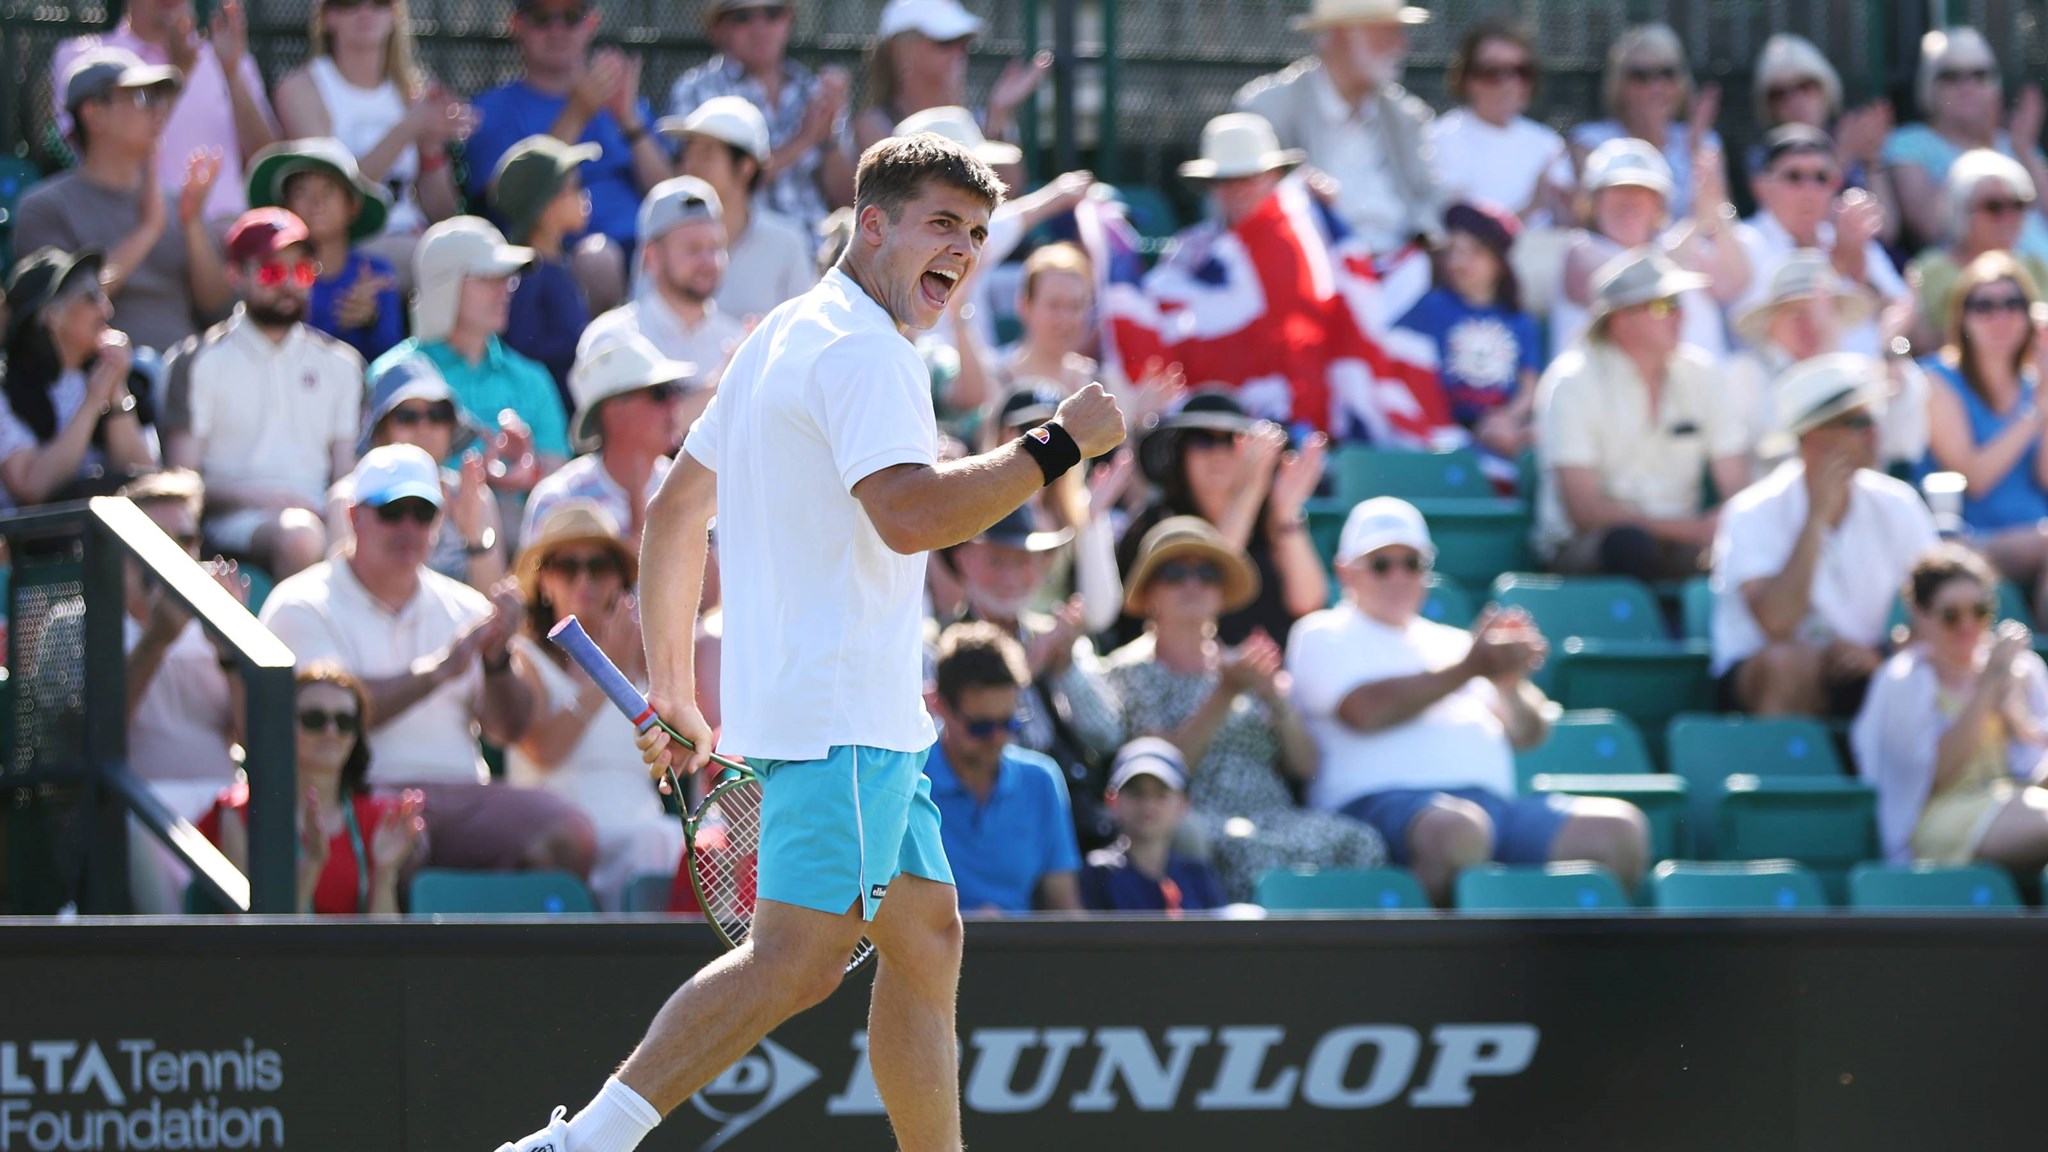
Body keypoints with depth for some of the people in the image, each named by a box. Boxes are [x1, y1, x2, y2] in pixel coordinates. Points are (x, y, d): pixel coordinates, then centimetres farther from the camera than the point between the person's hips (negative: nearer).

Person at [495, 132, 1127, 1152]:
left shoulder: (786, 336, 20)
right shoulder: (861, 349, -12)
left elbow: (675, 511, 24)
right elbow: (909, 513, -28)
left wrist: (672, 684, 27)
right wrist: (1057, 446, -18)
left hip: (865, 716, 11)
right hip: (840, 712, -11)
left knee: (927, 939, 12)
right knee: (799, 955, -16)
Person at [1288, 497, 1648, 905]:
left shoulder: (1451, 642, 30)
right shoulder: (1324, 635, 15)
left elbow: (1529, 733, 21)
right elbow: (1364, 710, -6)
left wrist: (1510, 683, -3)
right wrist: (1469, 669, -3)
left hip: (1493, 800, 6)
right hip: (1383, 805, -6)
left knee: (1619, 827, -18)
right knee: (1458, 827, -42)